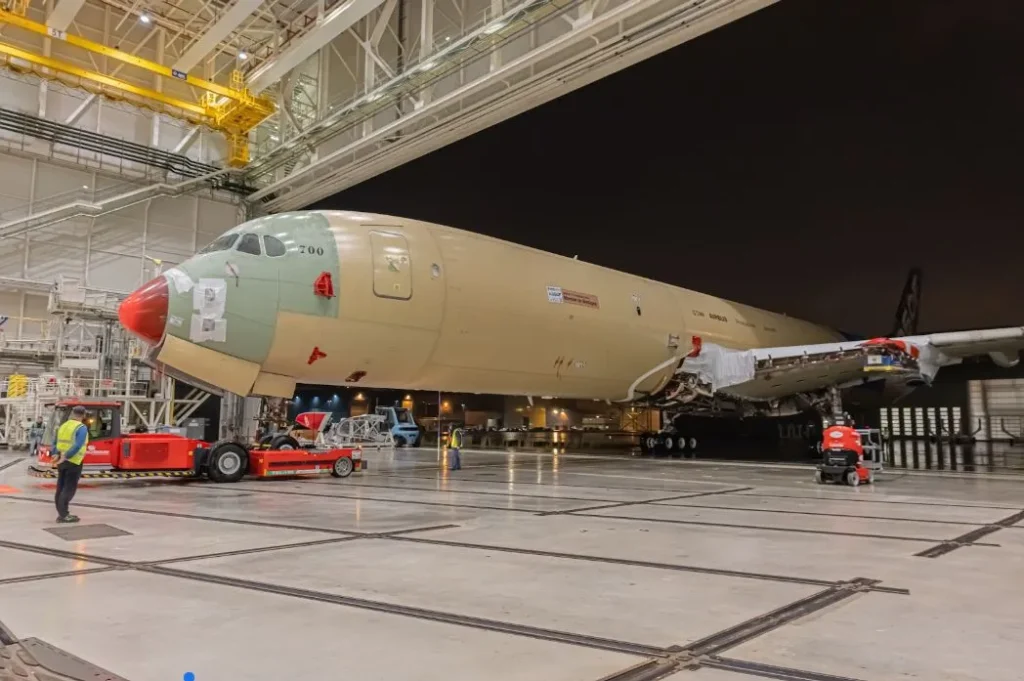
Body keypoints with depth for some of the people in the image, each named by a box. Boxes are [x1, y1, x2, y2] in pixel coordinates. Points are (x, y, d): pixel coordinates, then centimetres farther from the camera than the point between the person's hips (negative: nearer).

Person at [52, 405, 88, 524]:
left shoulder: (63, 426, 10)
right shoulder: (82, 428, -13)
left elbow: (55, 443, 16)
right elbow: (77, 446, -23)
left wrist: (58, 455, 10)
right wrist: (65, 457, -17)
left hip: (62, 462, 7)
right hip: (73, 462, -7)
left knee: (61, 487, 12)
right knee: (69, 488, -3)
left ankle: (61, 513, 18)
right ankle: (63, 515, -5)